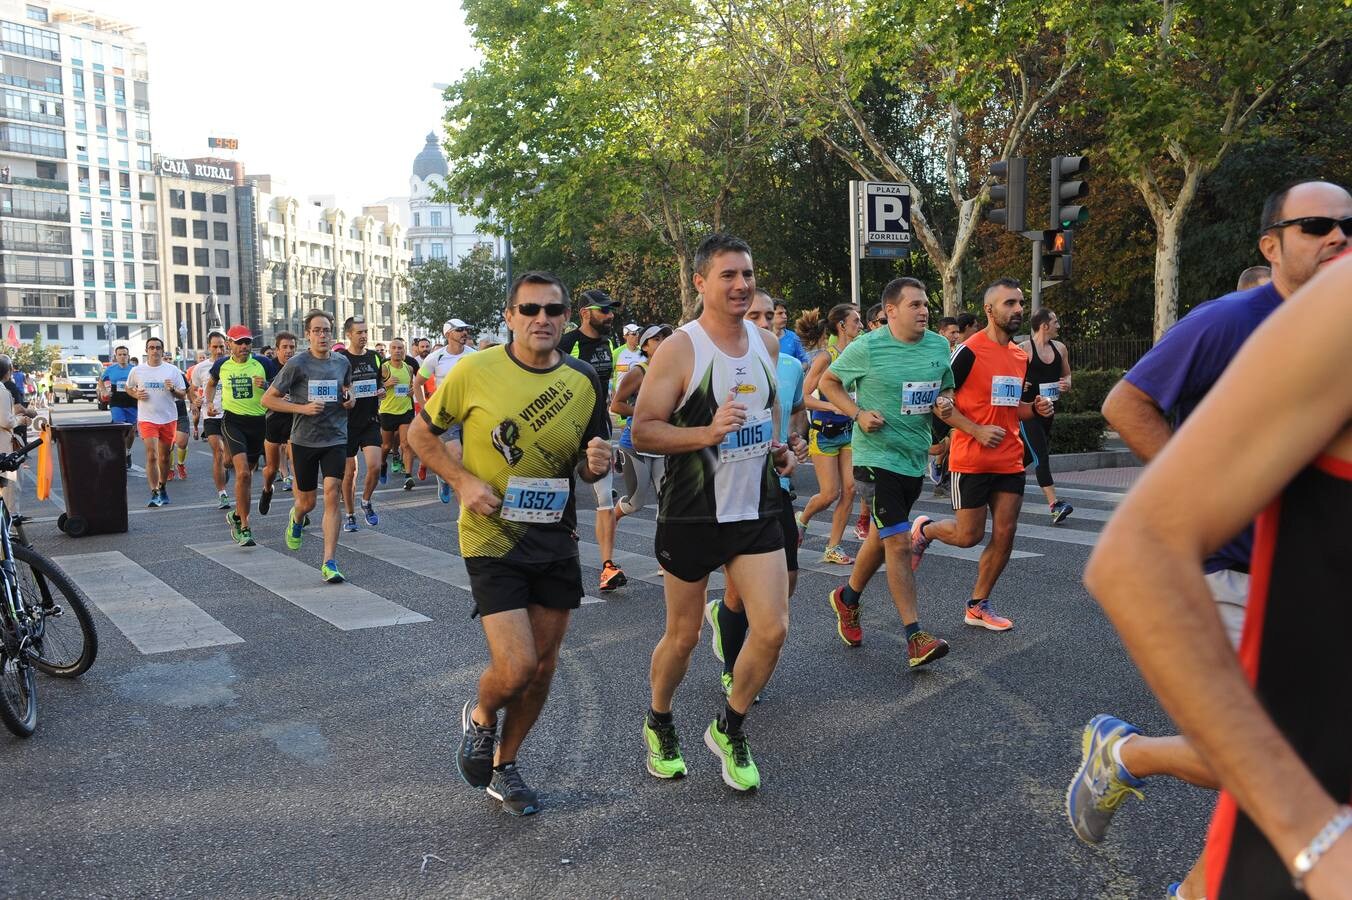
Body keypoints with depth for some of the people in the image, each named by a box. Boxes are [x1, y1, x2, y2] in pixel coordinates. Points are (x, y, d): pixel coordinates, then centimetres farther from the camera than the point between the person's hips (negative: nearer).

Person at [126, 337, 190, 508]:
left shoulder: (172, 370, 2)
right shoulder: (137, 370, 3)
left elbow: (183, 394, 5)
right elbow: (128, 388, 18)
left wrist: (172, 390, -16)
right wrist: (137, 395, -3)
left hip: (168, 419, 2)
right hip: (147, 419, -1)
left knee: (164, 457, 12)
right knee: (151, 456, -12)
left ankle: (162, 488, 29)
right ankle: (154, 494, -11)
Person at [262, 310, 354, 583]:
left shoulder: (342, 361, 4)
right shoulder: (297, 363, -8)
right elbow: (268, 399, -5)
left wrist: (350, 399, 0)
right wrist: (302, 408, -17)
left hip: (336, 439, 2)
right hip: (304, 440, -1)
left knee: (332, 496, -11)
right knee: (307, 502, 10)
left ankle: (329, 563, -8)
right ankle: (296, 518, 50)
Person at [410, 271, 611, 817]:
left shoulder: (584, 380, 0)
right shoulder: (475, 372, -11)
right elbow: (421, 434, 1)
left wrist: (597, 463, -14)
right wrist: (464, 481, -14)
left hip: (556, 540, 4)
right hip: (492, 540, -4)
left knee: (542, 668, 11)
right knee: (515, 667, -13)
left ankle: (504, 765, 34)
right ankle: (480, 715, 23)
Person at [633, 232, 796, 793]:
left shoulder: (766, 344, 6)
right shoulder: (679, 349, -13)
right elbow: (641, 432, -16)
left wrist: (777, 447, 6)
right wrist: (706, 434, -30)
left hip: (756, 509, 5)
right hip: (692, 516, -5)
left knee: (772, 628, -3)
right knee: (683, 636, 9)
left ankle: (729, 730, 22)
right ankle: (659, 724, 37)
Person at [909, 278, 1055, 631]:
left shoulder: (1020, 356, 12)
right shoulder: (970, 351, -11)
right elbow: (939, 403, -11)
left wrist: (1035, 408, 3)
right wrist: (977, 431, -19)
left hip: (1009, 461, 7)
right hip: (972, 460, -6)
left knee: (1005, 534, 4)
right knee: (969, 535, -1)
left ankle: (978, 606, 18)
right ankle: (924, 529, 30)